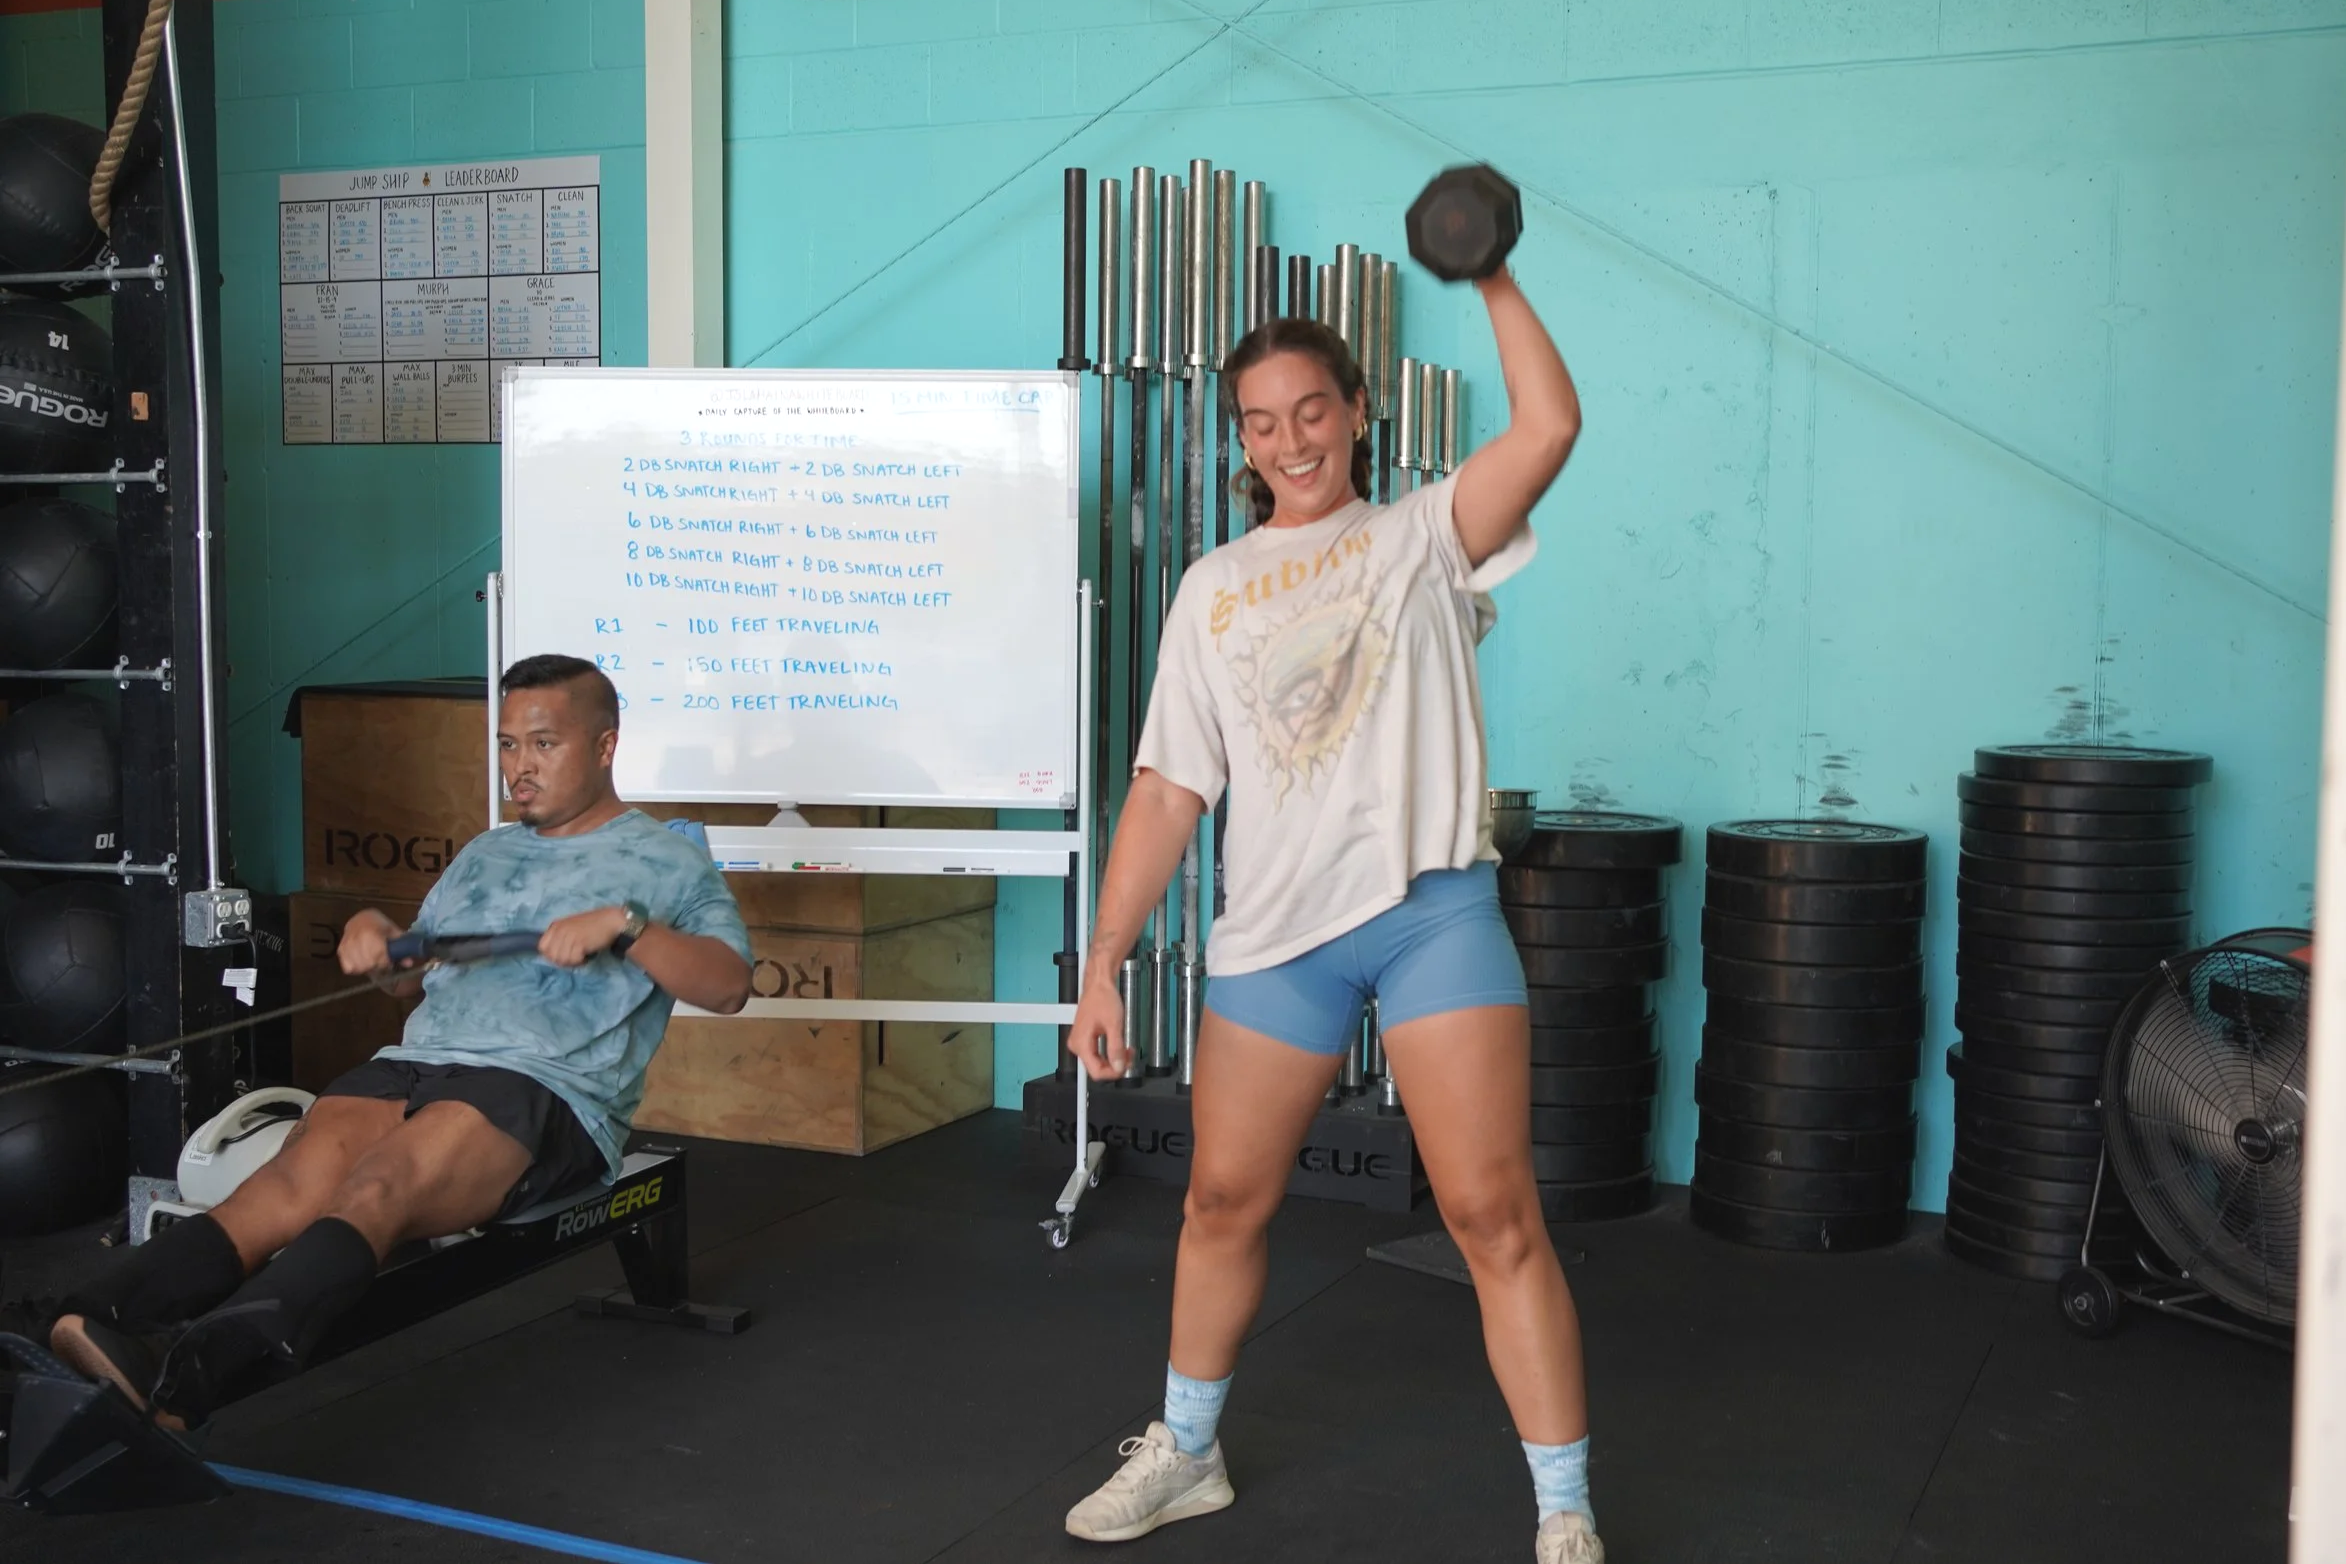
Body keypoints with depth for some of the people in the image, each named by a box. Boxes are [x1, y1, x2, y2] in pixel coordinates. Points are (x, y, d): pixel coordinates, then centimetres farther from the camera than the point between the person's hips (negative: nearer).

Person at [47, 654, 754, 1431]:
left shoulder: (666, 862, 7)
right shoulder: (484, 854, 27)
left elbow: (728, 986, -7)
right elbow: (413, 972, 31)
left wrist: (625, 924, -20)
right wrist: (374, 932, 9)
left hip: (551, 1090, -6)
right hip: (417, 1061, 6)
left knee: (378, 1190, -35)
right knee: (289, 1185, -26)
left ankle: (180, 1372, -56)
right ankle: (90, 1337, -47)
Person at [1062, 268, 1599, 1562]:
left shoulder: (1420, 537, 6)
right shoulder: (1213, 591, 12)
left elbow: (1549, 427, -12)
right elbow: (1166, 790, 9)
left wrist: (1491, 279, -9)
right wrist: (1104, 961, 4)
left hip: (1432, 910, -3)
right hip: (1275, 930, 3)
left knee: (1492, 1213, -7)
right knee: (1223, 1202, 13)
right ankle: (1185, 1455, 35)